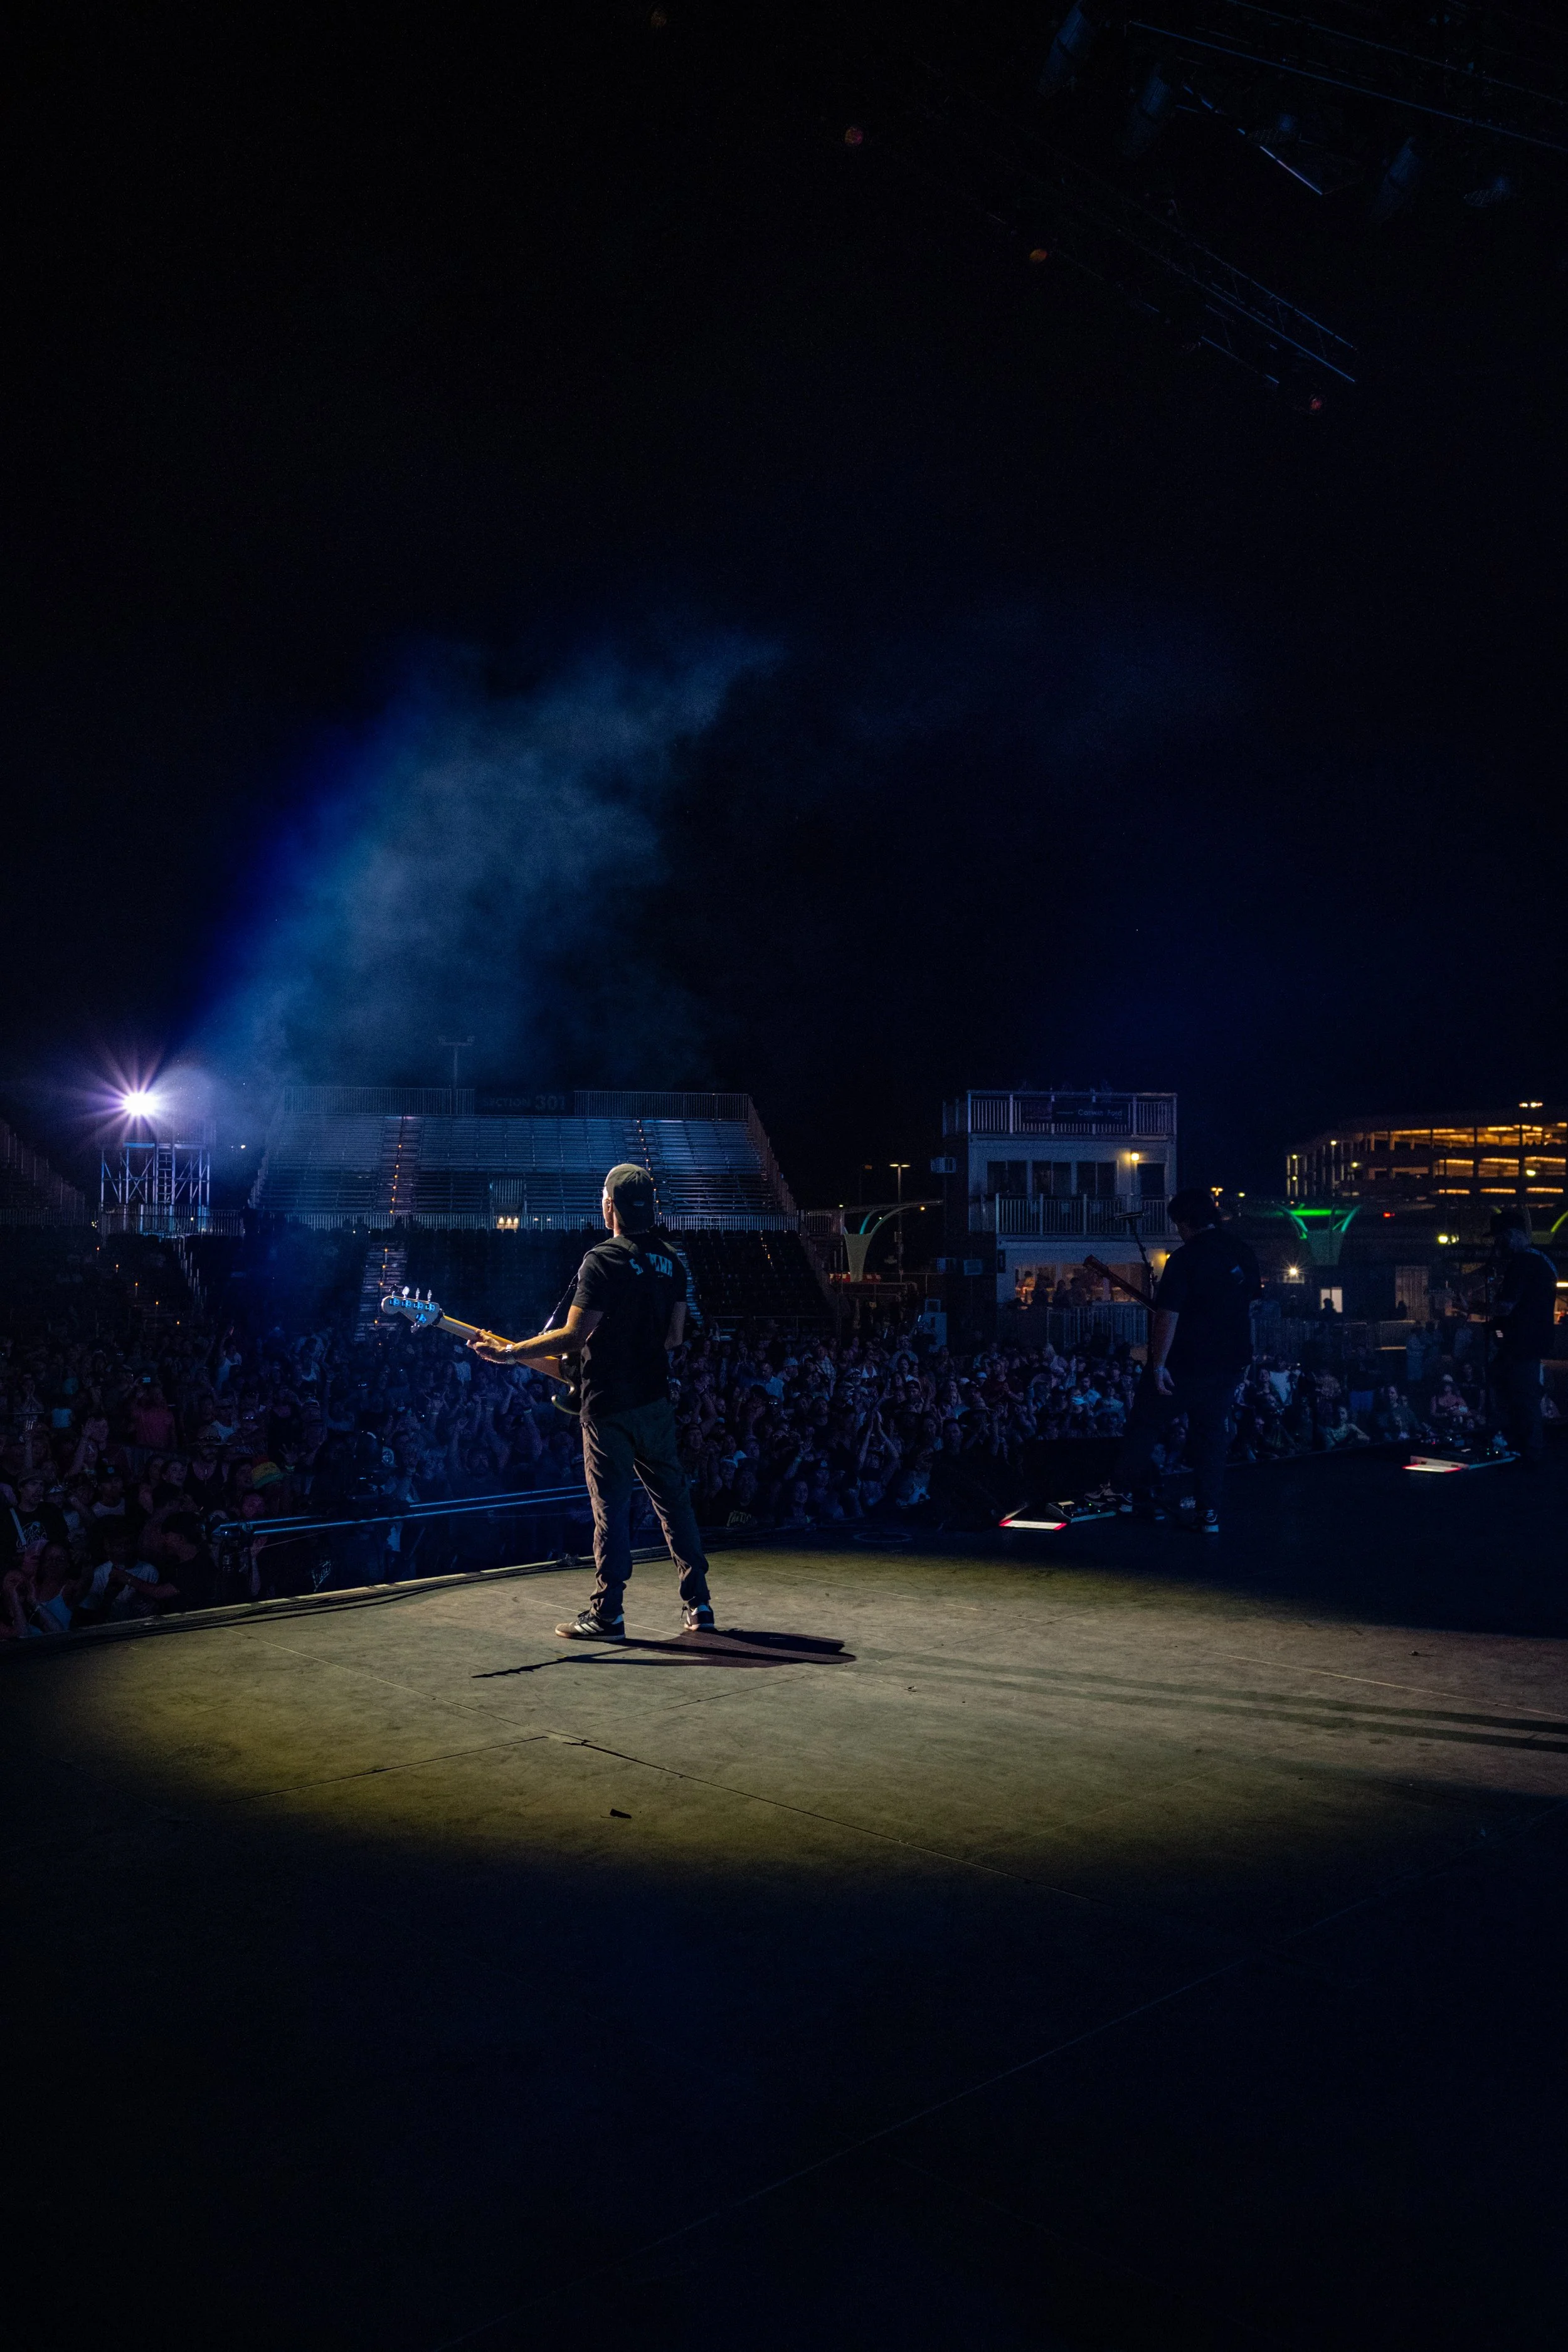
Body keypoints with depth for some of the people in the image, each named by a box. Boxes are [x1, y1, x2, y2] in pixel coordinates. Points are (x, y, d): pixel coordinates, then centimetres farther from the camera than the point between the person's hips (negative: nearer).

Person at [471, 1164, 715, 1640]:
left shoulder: (603, 1260, -15)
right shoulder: (670, 1261, 7)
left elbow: (574, 1336, -18)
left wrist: (511, 1353, -13)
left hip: (609, 1404, -6)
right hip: (656, 1398, 6)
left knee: (610, 1507, 0)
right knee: (672, 1498, 12)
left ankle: (607, 1614, 6)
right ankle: (698, 1605, 15)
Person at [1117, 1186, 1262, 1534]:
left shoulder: (1184, 1259, -18)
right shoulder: (1243, 1253, 3)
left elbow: (1167, 1316, -22)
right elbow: (1252, 1300, 15)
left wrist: (1158, 1364, -18)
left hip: (1185, 1362, -6)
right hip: (1230, 1362, 6)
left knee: (1145, 1425, 11)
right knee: (1211, 1433, 13)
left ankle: (1128, 1491, 21)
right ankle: (1209, 1513, 10)